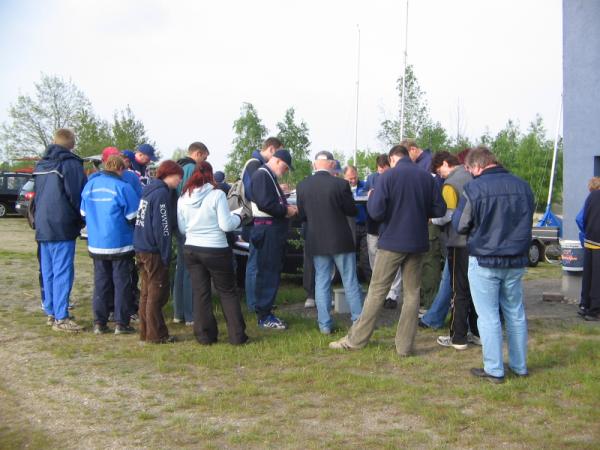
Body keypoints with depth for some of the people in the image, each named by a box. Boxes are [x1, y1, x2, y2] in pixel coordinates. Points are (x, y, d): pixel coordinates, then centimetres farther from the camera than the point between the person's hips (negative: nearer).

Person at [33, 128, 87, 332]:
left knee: (48, 273, 13)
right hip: (62, 229, -8)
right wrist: (81, 220, 2)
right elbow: (77, 195, -12)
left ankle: (51, 313, 20)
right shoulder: (71, 164, -11)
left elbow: (37, 196, 19)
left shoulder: (41, 165, 13)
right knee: (63, 273, -5)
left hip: (43, 227, 8)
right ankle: (61, 318, -4)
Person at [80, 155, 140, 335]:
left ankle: (99, 322, 13)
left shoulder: (89, 185, 4)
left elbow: (84, 214, 12)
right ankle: (121, 323, 6)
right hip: (120, 244, -5)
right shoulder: (122, 187, -14)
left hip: (96, 244, 5)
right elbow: (133, 217, -11)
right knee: (122, 282, 4)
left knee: (100, 282, 12)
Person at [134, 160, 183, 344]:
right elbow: (161, 227, -19)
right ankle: (156, 334, 4)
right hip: (154, 251, -9)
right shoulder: (162, 194, -15)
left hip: (141, 248, 9)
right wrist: (166, 255, -16)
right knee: (157, 293, -1)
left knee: (147, 292, 15)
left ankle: (145, 332, 22)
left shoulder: (149, 190, 13)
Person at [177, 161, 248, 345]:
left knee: (200, 293, 11)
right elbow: (226, 225, -14)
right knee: (227, 292, 8)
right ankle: (237, 335, 8)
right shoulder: (217, 195, -14)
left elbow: (181, 229, 8)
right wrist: (238, 218, 5)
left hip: (191, 250, 4)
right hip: (215, 250, -4)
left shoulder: (183, 198, 2)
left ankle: (205, 335, 14)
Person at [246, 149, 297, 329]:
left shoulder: (270, 176, 20)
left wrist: (286, 207, 9)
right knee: (265, 272, -5)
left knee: (272, 272, 14)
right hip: (266, 231, -11)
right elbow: (264, 203, -23)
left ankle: (266, 311, 22)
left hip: (274, 231, 11)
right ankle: (264, 316, 1)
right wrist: (286, 210, -13)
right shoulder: (262, 175, -13)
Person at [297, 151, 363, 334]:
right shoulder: (340, 184, -14)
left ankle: (325, 324, 10)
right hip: (340, 240, -2)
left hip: (317, 242, 3)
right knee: (350, 281, 8)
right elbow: (353, 211, -4)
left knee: (321, 282, 9)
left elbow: (302, 215, 5)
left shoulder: (302, 186, -4)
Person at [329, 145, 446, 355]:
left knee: (376, 291, 3)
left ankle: (356, 339, 10)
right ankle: (405, 345, 11)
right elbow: (439, 210, 4)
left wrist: (371, 197, 6)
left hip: (392, 242, -3)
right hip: (418, 243, 3)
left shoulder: (388, 176, -8)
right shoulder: (427, 177, 2)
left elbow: (376, 212, -15)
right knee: (412, 292, 9)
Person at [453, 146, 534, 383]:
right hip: (516, 260, 5)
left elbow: (460, 225, -6)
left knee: (488, 316, 4)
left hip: (485, 261, -5)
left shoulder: (473, 189, -14)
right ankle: (519, 366, 25)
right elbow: (527, 221, 14)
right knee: (516, 314, 16)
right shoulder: (522, 186, 1)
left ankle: (494, 370, 9)